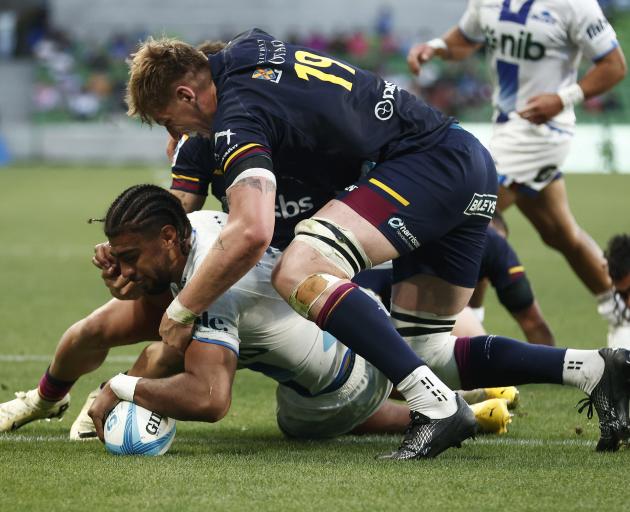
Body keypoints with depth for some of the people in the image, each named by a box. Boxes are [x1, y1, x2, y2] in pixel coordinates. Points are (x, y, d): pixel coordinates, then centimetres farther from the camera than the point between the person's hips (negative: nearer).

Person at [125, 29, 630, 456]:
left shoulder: (237, 117, -14)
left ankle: (436, 407, -29)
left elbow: (251, 233, -27)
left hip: (432, 163, -10)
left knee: (299, 273, -25)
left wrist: (181, 312, -15)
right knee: (428, 353, 10)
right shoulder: (243, 49, 13)